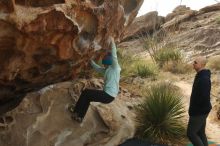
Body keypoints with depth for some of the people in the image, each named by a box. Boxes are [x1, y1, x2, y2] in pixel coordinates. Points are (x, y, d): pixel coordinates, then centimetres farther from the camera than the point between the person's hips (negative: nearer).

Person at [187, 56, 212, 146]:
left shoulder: (204, 79, -24)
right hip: (200, 111, 10)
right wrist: (193, 109, 14)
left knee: (191, 133, -2)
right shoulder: (200, 76, 9)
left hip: (199, 112, -10)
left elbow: (204, 97, -29)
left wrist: (193, 110, -16)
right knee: (200, 133, 16)